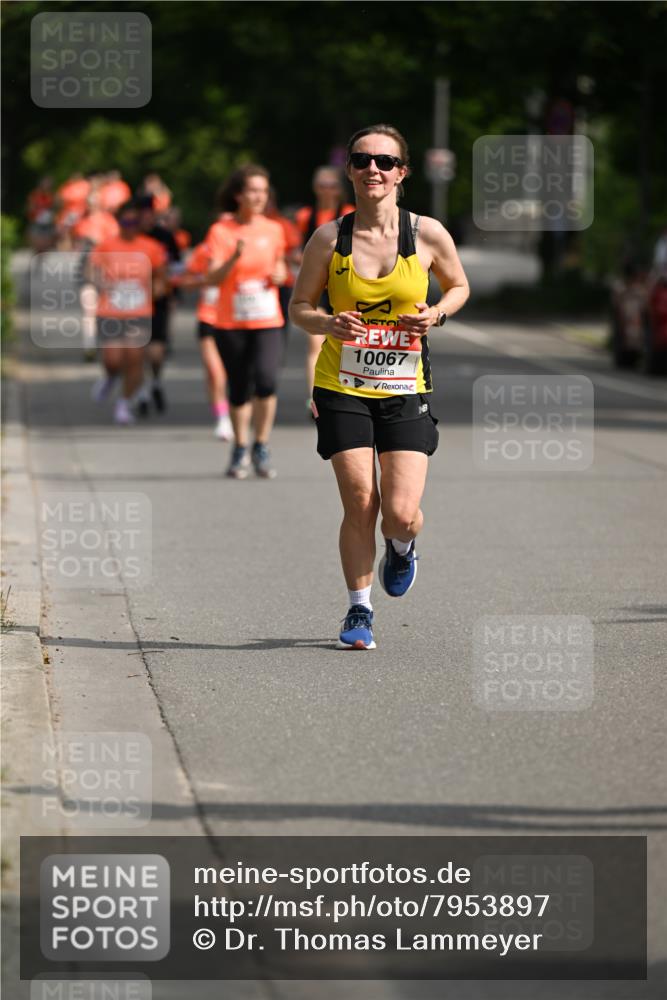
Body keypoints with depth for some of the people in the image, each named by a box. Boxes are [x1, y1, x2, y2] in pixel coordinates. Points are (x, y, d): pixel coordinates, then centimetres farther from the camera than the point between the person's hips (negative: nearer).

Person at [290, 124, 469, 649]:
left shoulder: (427, 233, -4)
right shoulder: (329, 238, -4)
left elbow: (459, 286, 13)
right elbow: (299, 306, 6)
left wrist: (436, 315, -8)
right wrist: (328, 324, -16)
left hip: (405, 390, 0)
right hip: (343, 387, 0)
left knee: (401, 514, -9)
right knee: (359, 504, -6)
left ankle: (401, 547, 29)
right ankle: (359, 610, 15)